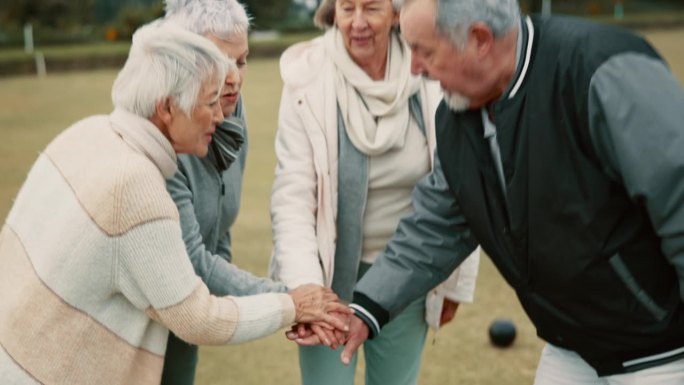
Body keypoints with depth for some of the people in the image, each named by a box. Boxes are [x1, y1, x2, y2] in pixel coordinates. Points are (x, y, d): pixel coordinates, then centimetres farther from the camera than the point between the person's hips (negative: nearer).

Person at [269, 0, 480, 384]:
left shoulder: (431, 78, -10)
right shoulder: (309, 83, -14)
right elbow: (292, 195, -17)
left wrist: (456, 279, 3)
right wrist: (304, 287, -28)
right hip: (332, 271, -1)